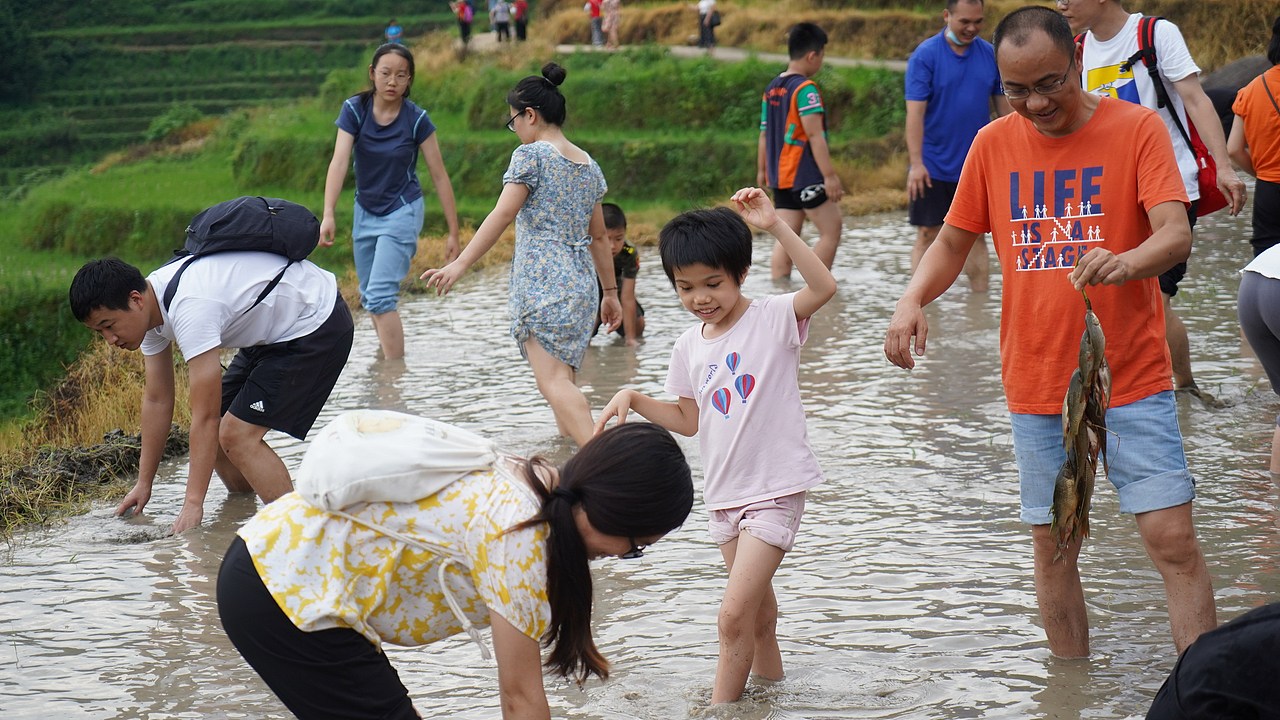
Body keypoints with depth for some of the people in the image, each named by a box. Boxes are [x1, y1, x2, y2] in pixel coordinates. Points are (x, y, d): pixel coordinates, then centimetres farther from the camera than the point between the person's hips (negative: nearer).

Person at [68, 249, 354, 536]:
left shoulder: (190, 309, -33)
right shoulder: (148, 308, -4)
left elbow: (205, 416, -32)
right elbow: (157, 401, 5)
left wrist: (193, 503, -30)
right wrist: (144, 484, 8)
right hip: (270, 335, 10)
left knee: (237, 434, -17)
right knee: (216, 431, 7)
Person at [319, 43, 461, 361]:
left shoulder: (416, 120, -16)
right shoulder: (354, 110, -11)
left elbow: (439, 175, -10)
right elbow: (339, 161, -21)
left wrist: (453, 232, -9)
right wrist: (328, 214, -34)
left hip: (402, 212, -4)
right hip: (365, 212, 4)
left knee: (380, 296, -17)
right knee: (369, 296, 17)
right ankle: (386, 349, 39)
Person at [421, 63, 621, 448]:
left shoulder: (531, 155, -4)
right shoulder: (589, 165, 17)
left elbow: (502, 215, -14)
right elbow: (598, 236, 21)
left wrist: (459, 265, -17)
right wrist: (610, 292, 26)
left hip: (542, 283, -8)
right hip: (582, 283, 8)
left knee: (553, 380, -17)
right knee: (563, 379, 19)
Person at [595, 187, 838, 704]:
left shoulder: (772, 319, -10)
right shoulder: (689, 346, 7)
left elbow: (824, 287, -28)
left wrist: (775, 226, -33)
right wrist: (633, 398, 2)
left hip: (776, 488, -7)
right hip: (725, 492, 7)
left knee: (734, 616, -13)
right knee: (756, 611, 19)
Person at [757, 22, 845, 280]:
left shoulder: (772, 88, 11)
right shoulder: (805, 88, -13)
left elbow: (764, 133, 17)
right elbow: (815, 135, -19)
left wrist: (762, 171, 25)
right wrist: (830, 174, -20)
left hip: (780, 175, 8)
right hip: (805, 176, -8)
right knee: (831, 231, -1)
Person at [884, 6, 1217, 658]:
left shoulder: (1136, 129, -6)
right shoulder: (993, 145, 4)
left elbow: (1176, 235, -17)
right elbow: (952, 244, 12)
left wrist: (1127, 262, -39)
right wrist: (913, 298, -9)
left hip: (1132, 382, -3)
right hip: (1036, 386, 3)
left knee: (1173, 539, -8)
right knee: (1053, 548, 9)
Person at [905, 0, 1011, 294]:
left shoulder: (990, 54, 2)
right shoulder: (925, 55, -9)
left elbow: (1003, 105, 10)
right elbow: (915, 111, -14)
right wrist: (916, 163, -21)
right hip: (934, 166, -3)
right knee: (927, 234, 2)